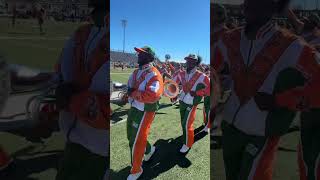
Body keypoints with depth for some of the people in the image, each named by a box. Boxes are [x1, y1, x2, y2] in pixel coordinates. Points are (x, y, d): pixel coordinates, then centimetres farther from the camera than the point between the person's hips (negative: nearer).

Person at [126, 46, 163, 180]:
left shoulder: (154, 74, -20)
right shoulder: (136, 72, 8)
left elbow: (153, 96, -33)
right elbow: (130, 87, 12)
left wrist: (134, 93, -22)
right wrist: (131, 91, -12)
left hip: (145, 112, -9)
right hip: (134, 108, 9)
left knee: (136, 142, 2)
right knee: (131, 135, 23)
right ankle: (149, 149, 49)